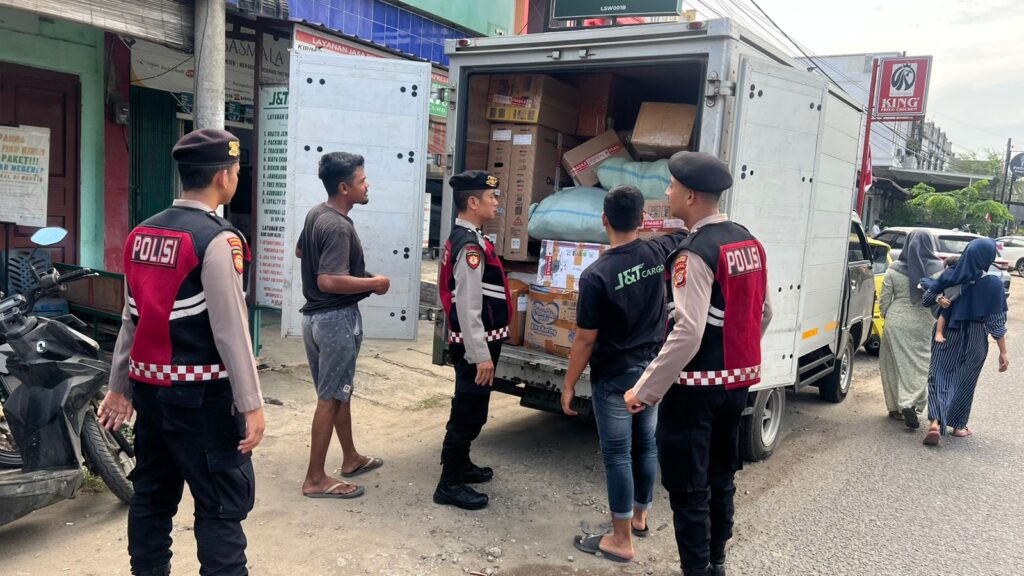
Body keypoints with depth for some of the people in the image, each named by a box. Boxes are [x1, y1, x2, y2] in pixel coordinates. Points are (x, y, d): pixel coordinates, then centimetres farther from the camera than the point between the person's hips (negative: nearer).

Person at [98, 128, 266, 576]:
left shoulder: (142, 233, 8)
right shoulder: (217, 240, -16)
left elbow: (131, 318, 13)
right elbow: (230, 329, -18)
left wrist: (119, 385, 19)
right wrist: (251, 403, -13)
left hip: (148, 387, 8)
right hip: (201, 394, -8)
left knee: (152, 494, 18)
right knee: (223, 504, 0)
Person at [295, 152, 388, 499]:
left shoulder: (315, 214, 8)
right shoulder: (339, 227, -23)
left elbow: (300, 252, 25)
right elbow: (329, 281, -31)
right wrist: (374, 282, -20)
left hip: (316, 315, 10)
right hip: (336, 319, -10)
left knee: (339, 392, 19)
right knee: (330, 398, -1)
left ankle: (351, 458, 33)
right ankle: (316, 479, 8)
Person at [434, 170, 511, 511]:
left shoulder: (463, 238, 11)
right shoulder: (470, 246, -21)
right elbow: (468, 307, -25)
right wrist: (481, 355, -23)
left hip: (477, 342, 10)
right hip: (476, 344, -10)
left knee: (470, 409, 23)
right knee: (469, 412, -1)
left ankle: (460, 464, 39)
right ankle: (449, 484, 10)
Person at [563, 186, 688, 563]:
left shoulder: (596, 275, -21)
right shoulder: (659, 253, -7)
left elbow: (585, 340, -17)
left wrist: (569, 385, -7)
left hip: (614, 377, -6)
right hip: (653, 369, 6)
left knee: (617, 453, 3)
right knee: (646, 444, 18)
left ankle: (622, 540, 12)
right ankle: (639, 516, 37)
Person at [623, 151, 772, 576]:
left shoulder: (695, 252, -20)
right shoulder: (749, 243, 6)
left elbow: (687, 332, -26)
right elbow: (763, 314, 13)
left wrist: (645, 390, -21)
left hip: (697, 386, -9)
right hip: (738, 380, 9)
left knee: (687, 486, 4)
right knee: (720, 477, 21)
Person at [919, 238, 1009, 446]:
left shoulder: (950, 276, -6)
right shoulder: (993, 284, -13)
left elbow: (927, 298, -2)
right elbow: (996, 321, -10)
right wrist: (1003, 351, -4)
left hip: (947, 335, 1)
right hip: (974, 339, -1)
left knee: (940, 376, 4)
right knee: (965, 380, 14)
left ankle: (935, 422, -15)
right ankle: (958, 425, 26)